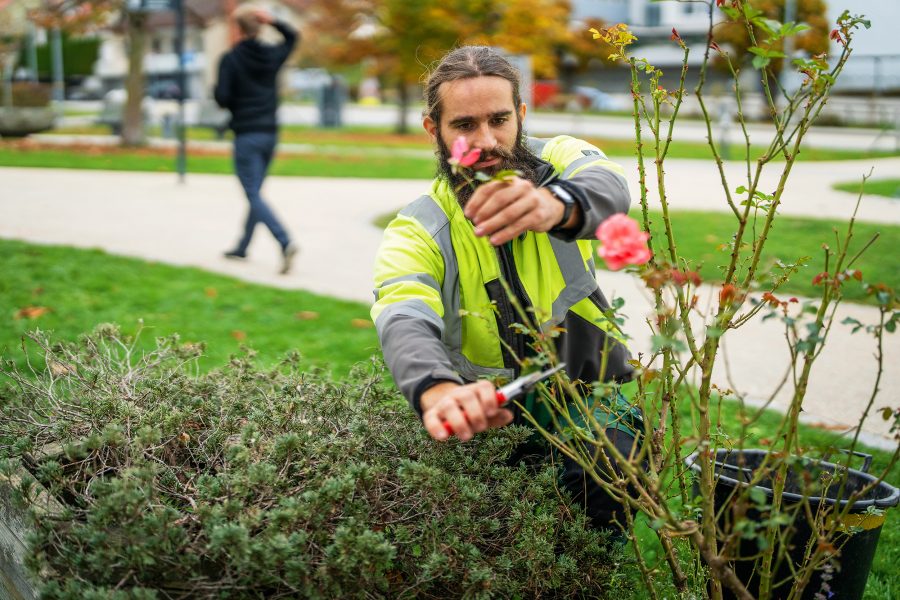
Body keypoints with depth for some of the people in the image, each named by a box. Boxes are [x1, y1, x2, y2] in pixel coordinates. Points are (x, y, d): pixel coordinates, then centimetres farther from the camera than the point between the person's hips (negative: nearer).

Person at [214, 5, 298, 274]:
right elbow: (292, 36, 23)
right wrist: (272, 20, 8)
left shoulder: (231, 59, -10)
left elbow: (222, 98, -14)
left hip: (246, 135, -6)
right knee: (254, 193, 17)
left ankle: (285, 242, -25)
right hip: (270, 133, 6)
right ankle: (242, 246, 27)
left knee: (254, 195, -7)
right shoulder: (272, 55, 4)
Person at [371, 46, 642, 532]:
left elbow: (607, 190, -32)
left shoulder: (555, 160, -6)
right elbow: (405, 325, -32)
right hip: (492, 415, 0)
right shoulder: (415, 234, -11)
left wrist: (553, 205, -59)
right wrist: (440, 393, -57)